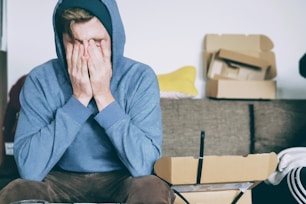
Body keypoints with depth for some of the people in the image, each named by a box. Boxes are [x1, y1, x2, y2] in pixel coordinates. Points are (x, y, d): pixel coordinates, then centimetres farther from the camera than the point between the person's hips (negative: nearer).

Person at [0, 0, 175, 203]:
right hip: (62, 180, 1)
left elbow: (144, 165, -23)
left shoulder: (140, 77, -14)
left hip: (122, 180, 0)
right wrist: (79, 98, -24)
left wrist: (104, 96, -26)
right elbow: (29, 169, -22)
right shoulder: (41, 79, -12)